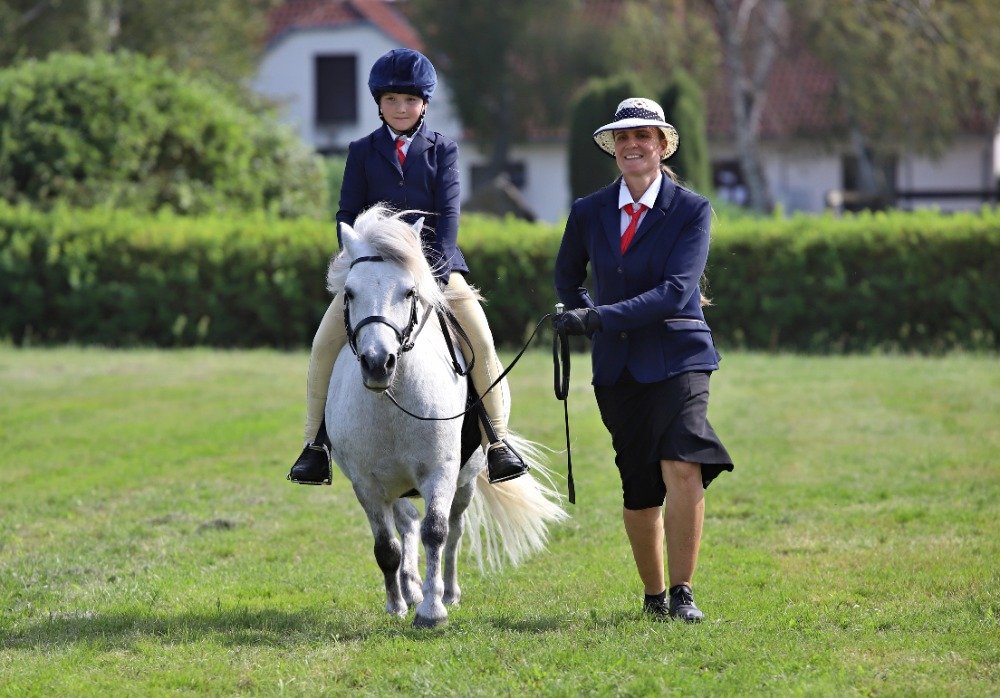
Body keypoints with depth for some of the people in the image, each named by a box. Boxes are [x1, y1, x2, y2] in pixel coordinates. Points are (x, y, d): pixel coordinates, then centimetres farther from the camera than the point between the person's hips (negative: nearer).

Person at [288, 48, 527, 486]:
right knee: (324, 344, -15)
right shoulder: (362, 152, 10)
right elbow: (348, 214, 6)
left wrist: (438, 265, -17)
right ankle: (316, 443, -3)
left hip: (434, 264, -1)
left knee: (480, 341, -19)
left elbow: (448, 211, -2)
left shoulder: (442, 150, 8)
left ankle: (496, 441, -8)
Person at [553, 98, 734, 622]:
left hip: (676, 356, -4)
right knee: (639, 489, 8)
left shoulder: (691, 210, -6)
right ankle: (653, 594, 24)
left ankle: (682, 593, -15)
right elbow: (567, 276, 25)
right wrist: (582, 316, 7)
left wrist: (601, 317, -25)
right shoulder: (589, 213, 5)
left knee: (682, 469, -23)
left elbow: (677, 289, -18)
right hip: (617, 365, 4)